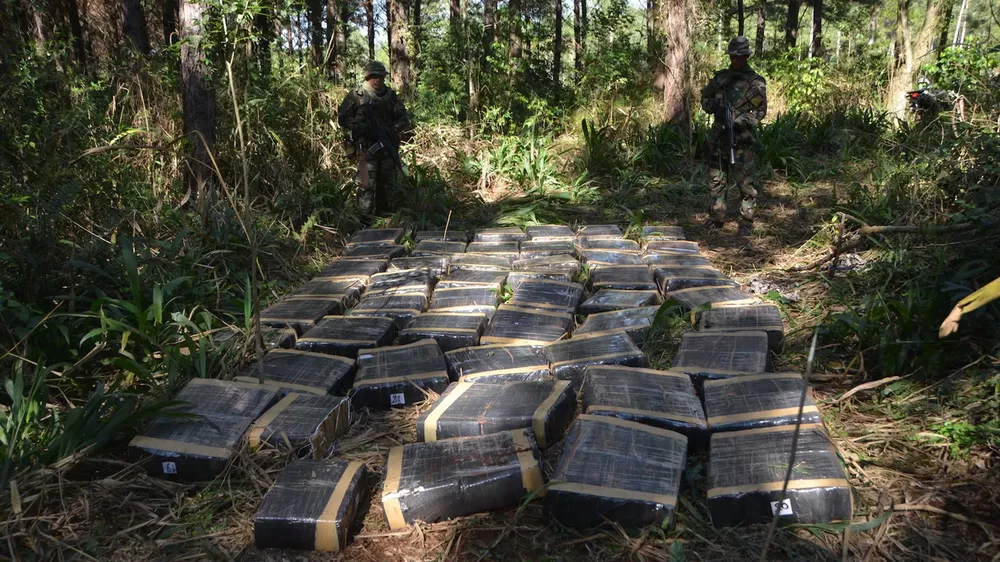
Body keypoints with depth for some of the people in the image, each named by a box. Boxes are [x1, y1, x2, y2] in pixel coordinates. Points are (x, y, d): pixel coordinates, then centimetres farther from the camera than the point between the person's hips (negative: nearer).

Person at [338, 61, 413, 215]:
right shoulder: (356, 95, -2)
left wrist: (404, 129, -9)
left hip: (388, 147, 5)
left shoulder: (391, 95, 11)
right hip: (367, 148, -5)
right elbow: (342, 118, -3)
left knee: (388, 185, 12)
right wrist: (359, 127, -17)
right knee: (367, 186, -10)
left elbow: (402, 115, 12)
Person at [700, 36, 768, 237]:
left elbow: (760, 111, -7)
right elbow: (704, 98, 19)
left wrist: (740, 122, -20)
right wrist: (714, 106, -3)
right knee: (716, 180, 11)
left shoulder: (755, 82, -3)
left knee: (746, 182, -7)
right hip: (718, 136, 5)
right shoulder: (720, 77, 12)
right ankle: (716, 218, 23)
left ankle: (746, 222, 0)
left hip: (741, 138, -5)